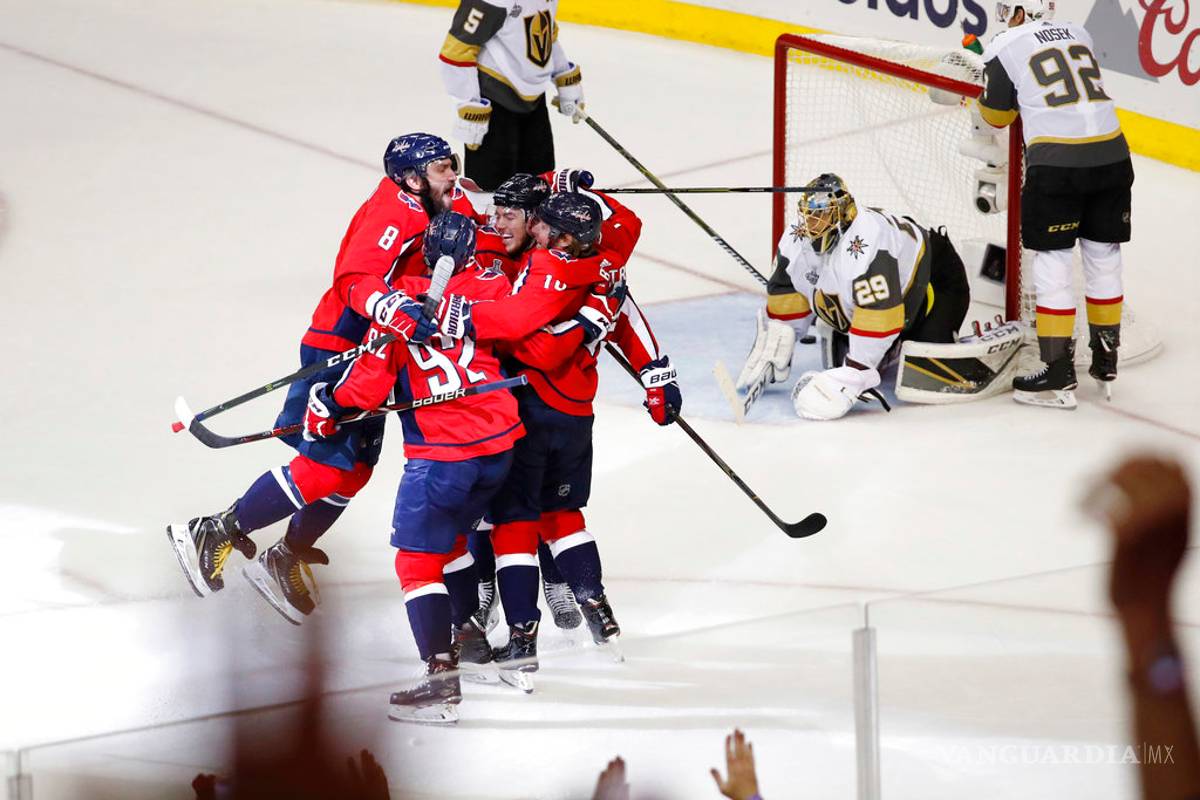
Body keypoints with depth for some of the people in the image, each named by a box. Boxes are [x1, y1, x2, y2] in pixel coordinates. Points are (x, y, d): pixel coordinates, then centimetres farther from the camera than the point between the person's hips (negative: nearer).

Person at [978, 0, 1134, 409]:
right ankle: (1105, 361, 28)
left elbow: (998, 115, 12)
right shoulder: (1077, 33, 16)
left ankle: (1059, 376, 0)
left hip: (1055, 164, -5)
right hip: (1111, 156, 5)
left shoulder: (1004, 48, 2)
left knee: (1052, 267, 2)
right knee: (1104, 260, 16)